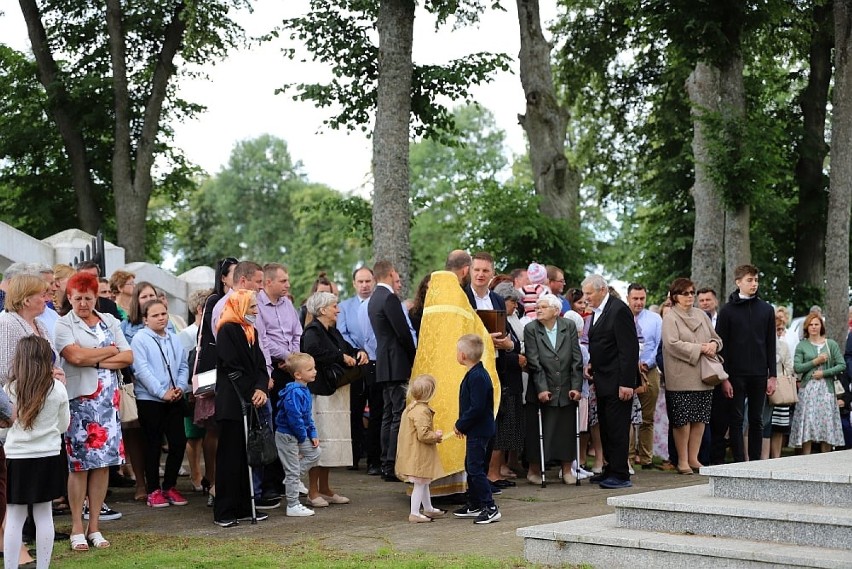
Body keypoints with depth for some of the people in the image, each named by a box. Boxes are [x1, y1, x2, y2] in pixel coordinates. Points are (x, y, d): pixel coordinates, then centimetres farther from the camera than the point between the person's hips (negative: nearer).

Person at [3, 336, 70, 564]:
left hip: (17, 458, -1)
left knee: (14, 518, 5)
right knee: (44, 515, 10)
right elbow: (63, 426, 4)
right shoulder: (58, 388, -7)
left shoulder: (10, 389, -10)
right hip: (49, 458, 1)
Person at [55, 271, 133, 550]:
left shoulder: (109, 321, 13)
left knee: (103, 462, 4)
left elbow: (128, 357, 4)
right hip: (79, 399, -4)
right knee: (79, 464, -2)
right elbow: (76, 356, -16)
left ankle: (94, 525, 12)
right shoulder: (64, 324, 0)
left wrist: (96, 361, -9)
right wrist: (111, 351, -4)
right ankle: (77, 528, 6)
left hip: (107, 399, 4)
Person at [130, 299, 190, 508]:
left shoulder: (174, 339, 12)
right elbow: (142, 370, -13)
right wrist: (162, 393, -16)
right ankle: (154, 491, 12)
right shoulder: (140, 339, -6)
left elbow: (183, 366, 12)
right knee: (153, 444, 3)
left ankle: (169, 487, 19)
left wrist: (180, 387, -6)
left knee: (179, 442, 4)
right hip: (149, 399, -5)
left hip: (175, 399, 5)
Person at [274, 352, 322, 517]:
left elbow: (308, 415, 16)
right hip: (287, 436, -9)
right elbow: (294, 417, -28)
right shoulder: (294, 393, -25)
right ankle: (293, 506, 9)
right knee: (293, 471, -1)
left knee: (315, 453, 12)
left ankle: (291, 479, 20)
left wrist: (313, 434, 8)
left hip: (299, 435, 9)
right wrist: (303, 437, -15)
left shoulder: (304, 390, 7)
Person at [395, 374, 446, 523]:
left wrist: (434, 435, 13)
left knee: (424, 483, 21)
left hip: (415, 454, 10)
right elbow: (423, 435, -27)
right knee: (420, 484, -2)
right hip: (419, 455, -10)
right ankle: (414, 513, 2)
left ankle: (428, 509, 32)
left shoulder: (411, 408, 9)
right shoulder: (422, 411, -23)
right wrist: (437, 436, -10)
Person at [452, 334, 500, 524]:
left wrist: (460, 425, -16)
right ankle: (474, 505, 29)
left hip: (478, 431, -11)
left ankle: (491, 508, -5)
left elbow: (477, 408, -26)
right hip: (475, 430, 11)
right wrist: (462, 425, 12)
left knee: (476, 469, -8)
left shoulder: (477, 377, -22)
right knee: (471, 467, 18)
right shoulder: (475, 374, 10)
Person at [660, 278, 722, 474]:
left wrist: (713, 345, -5)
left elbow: (716, 338, 19)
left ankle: (693, 458, 16)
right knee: (682, 420, -4)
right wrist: (700, 349, -15)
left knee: (700, 419, 7)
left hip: (703, 377, 6)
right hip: (682, 379, -6)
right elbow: (672, 344, -16)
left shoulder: (701, 314, 15)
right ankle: (682, 460, 5)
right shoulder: (670, 319, -4)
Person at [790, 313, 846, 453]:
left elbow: (842, 365, 2)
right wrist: (815, 362, -9)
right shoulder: (802, 345, 6)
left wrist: (824, 373, -7)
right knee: (807, 425, -5)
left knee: (827, 425, -1)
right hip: (808, 389, -1)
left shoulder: (831, 344, 8)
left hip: (826, 389, 1)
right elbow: (797, 367, -4)